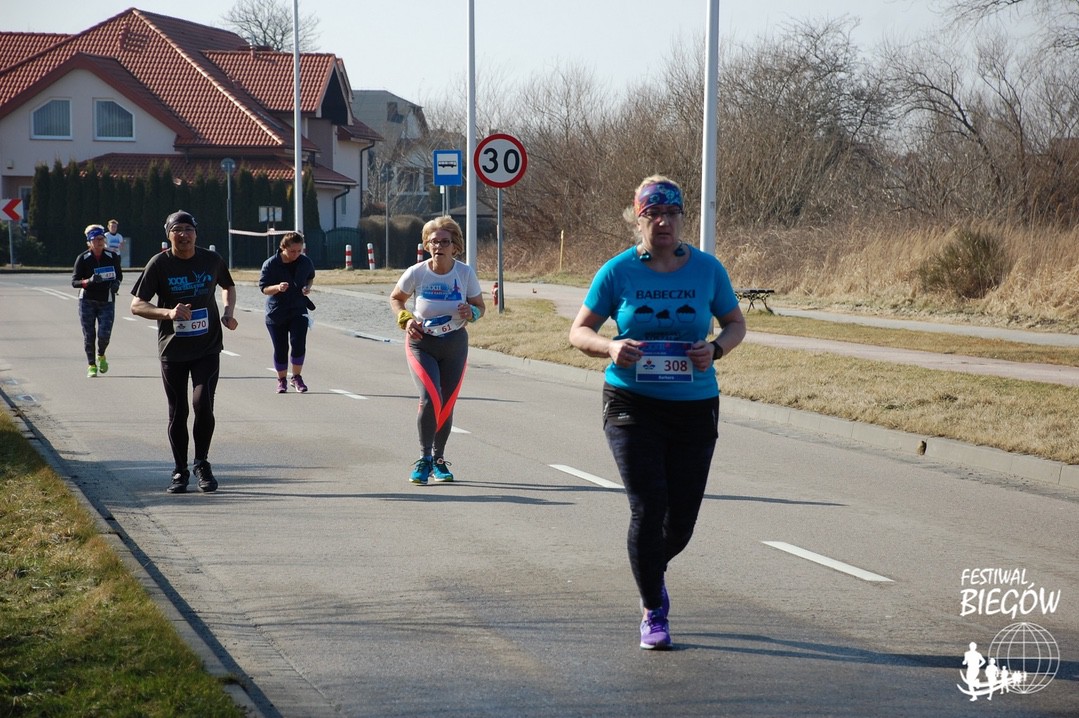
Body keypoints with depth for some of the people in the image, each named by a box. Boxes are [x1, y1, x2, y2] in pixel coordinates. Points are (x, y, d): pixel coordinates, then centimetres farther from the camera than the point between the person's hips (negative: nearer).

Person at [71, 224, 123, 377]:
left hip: (107, 302, 1)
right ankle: (91, 366, 16)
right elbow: (74, 281, -7)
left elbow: (119, 275, 16)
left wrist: (116, 283, -7)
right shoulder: (82, 259, -6)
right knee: (89, 335, 1)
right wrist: (89, 281, -26)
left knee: (104, 334, -9)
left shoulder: (112, 257, 0)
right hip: (87, 301, -1)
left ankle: (101, 355, 23)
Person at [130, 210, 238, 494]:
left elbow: (228, 286, 23)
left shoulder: (212, 260, 2)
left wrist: (228, 312, 4)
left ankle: (202, 463, 6)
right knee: (177, 412, 6)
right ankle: (180, 471, 21)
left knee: (203, 404, -15)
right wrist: (168, 313, -23)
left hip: (207, 348, 0)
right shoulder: (159, 264, -6)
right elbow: (136, 305, -7)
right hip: (173, 350, 0)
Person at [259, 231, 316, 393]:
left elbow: (310, 277, 17)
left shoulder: (305, 262, -4)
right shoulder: (270, 264, -13)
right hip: (276, 312, -1)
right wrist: (278, 288, -31)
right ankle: (282, 380, 23)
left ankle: (297, 377, 5)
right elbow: (264, 288, -11)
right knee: (280, 349, 3)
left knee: (299, 344, -14)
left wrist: (308, 287, -5)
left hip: (299, 310, 1)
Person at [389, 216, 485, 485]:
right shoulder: (416, 273, -12)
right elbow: (395, 298, 6)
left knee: (447, 406, 6)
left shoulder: (466, 273, -10)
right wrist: (405, 319, -12)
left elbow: (480, 306, 2)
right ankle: (424, 459, -7)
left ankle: (438, 459, 25)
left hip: (455, 344, 2)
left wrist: (471, 313, -21)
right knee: (430, 399, -20)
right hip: (421, 344, -2)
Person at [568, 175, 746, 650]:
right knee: (648, 506, -12)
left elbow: (736, 324, 12)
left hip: (694, 406, 2)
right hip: (632, 402, -2)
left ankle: (652, 570, 42)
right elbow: (579, 331, 3)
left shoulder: (707, 269, 1)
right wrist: (611, 348, -19)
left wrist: (716, 348, -10)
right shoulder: (618, 271, -3)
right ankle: (653, 612, 6)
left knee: (682, 518, 6)